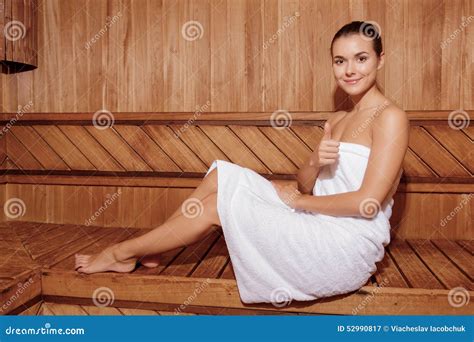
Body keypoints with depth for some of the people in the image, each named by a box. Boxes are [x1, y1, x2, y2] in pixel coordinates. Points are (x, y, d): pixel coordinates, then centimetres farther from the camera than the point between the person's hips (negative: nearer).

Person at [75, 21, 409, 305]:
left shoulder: (390, 117, -10)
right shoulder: (336, 120, 14)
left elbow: (368, 202, -19)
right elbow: (305, 185, 10)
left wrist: (299, 201, -9)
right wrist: (315, 162, -13)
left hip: (347, 248, -7)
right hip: (319, 228, 7)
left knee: (218, 204, -11)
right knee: (223, 174, -2)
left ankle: (122, 253, 8)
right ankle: (146, 250, 7)